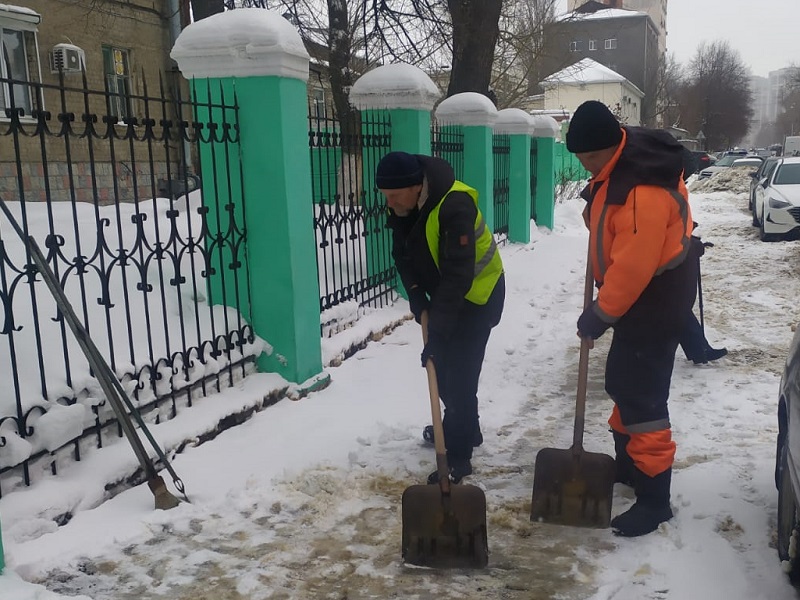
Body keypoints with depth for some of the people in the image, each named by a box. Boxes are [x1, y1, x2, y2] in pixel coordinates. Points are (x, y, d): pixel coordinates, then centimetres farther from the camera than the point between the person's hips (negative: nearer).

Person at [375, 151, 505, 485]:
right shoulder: (401, 206, -10)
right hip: (443, 294, 8)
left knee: (460, 374, -10)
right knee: (442, 366, 16)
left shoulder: (454, 206, -35)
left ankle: (458, 457, 0)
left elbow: (458, 275, -37)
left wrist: (437, 332, -38)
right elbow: (402, 254, 2)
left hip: (478, 294, -8)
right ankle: (461, 426, 38)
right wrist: (416, 295, -13)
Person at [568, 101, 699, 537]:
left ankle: (654, 498, 3)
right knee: (620, 382, 19)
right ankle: (628, 463, 37)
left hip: (656, 299, -10)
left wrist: (601, 315, -19)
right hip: (636, 291, 10)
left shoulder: (643, 189, -31)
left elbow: (633, 266, -29)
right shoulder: (620, 162, 1)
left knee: (642, 394, -7)